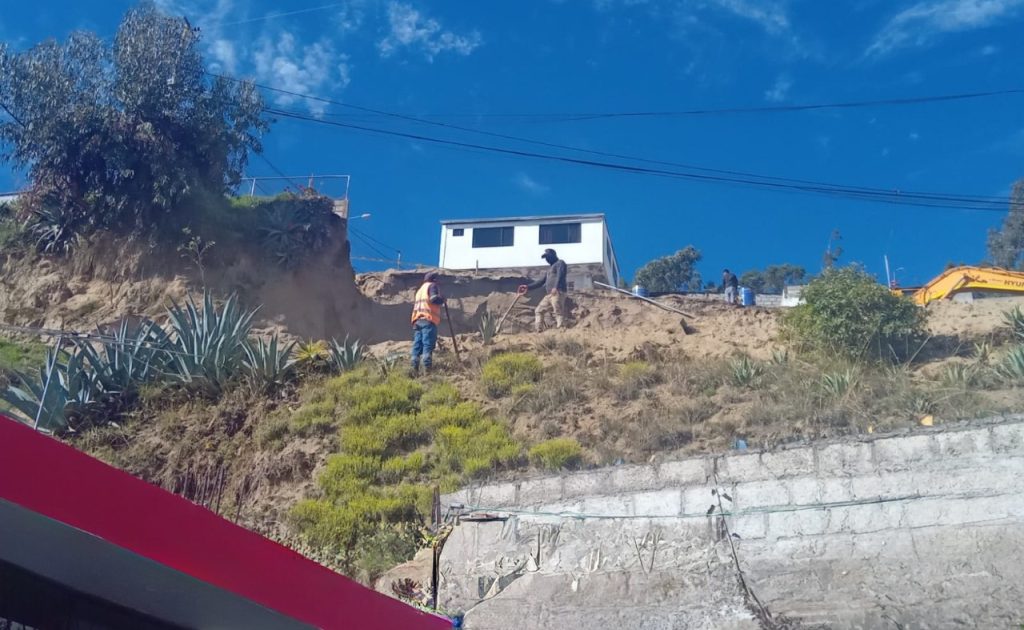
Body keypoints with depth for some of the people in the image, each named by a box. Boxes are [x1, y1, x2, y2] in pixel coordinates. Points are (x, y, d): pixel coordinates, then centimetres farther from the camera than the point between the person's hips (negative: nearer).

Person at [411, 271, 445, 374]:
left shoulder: (420, 289, 29)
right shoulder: (432, 286, 3)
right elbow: (434, 299, -13)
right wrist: (442, 299, 5)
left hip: (417, 320, 8)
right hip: (428, 320, -8)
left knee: (417, 345, 2)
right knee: (428, 344, -13)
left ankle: (415, 368, -4)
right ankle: (427, 367, -21)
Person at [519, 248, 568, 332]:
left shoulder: (560, 263, 4)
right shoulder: (549, 269, 31)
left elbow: (560, 275, -14)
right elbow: (541, 281, 32)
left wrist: (556, 287, -30)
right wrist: (528, 287, 25)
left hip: (558, 293, -9)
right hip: (549, 295, 9)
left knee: (559, 313, -18)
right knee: (539, 311, 7)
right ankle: (538, 331, 2)